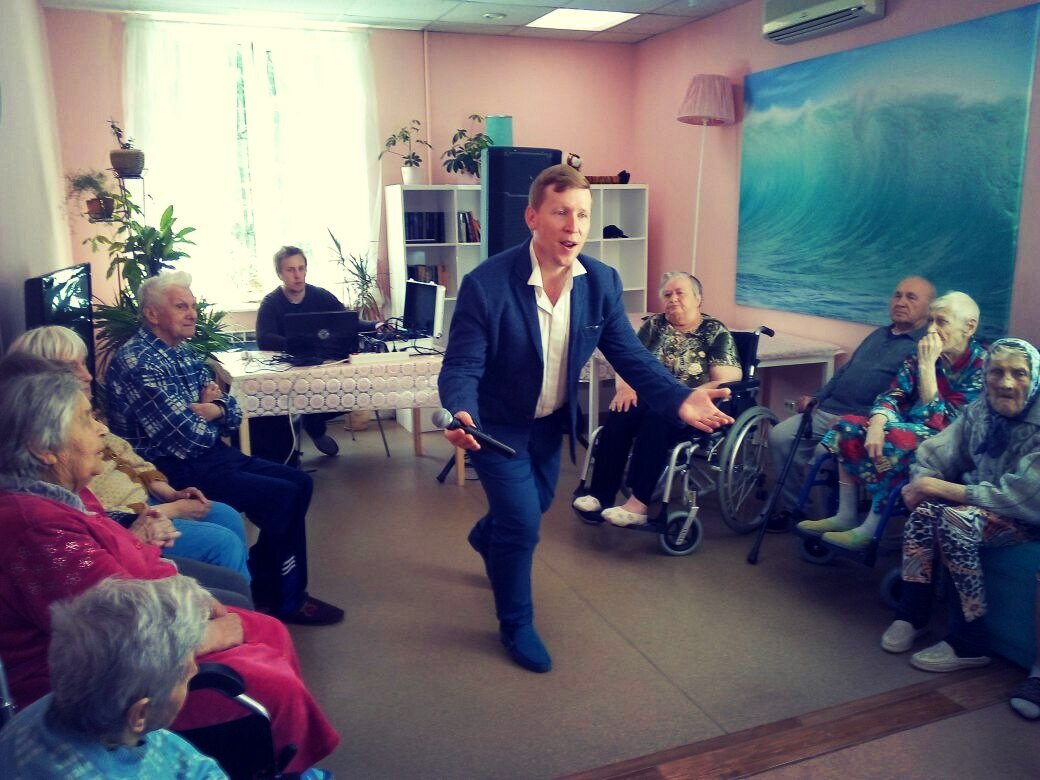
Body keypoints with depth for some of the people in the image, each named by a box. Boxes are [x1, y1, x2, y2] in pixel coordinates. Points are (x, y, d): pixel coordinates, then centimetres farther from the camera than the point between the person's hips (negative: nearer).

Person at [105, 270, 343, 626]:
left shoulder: (184, 354, 12)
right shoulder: (136, 362, -18)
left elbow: (233, 413, 11)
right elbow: (189, 439, -23)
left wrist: (214, 409, -13)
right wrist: (208, 411, -1)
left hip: (211, 454, 10)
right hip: (175, 471, -10)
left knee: (300, 483, 5)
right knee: (283, 497, -17)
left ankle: (261, 581, 15)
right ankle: (288, 599, 2)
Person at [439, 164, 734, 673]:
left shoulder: (602, 282, -14)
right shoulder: (485, 284, -28)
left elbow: (629, 354, -12)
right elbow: (461, 367, -25)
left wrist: (680, 399, -28)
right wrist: (461, 415, -47)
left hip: (550, 421, 6)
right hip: (497, 423, -5)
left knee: (537, 502, 24)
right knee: (522, 522, -8)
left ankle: (486, 537, 61)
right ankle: (516, 624, 20)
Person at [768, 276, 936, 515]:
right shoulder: (879, 335, 24)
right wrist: (818, 397, 13)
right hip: (827, 410, 8)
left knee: (824, 453, -30)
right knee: (779, 436, -7)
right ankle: (792, 507, 4)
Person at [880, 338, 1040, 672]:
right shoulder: (979, 411, -3)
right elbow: (937, 453, -3)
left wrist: (943, 488, -29)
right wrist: (921, 484, -26)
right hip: (983, 503, 6)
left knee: (956, 518, -32)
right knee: (924, 509, -23)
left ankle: (968, 643, -20)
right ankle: (912, 615, -7)